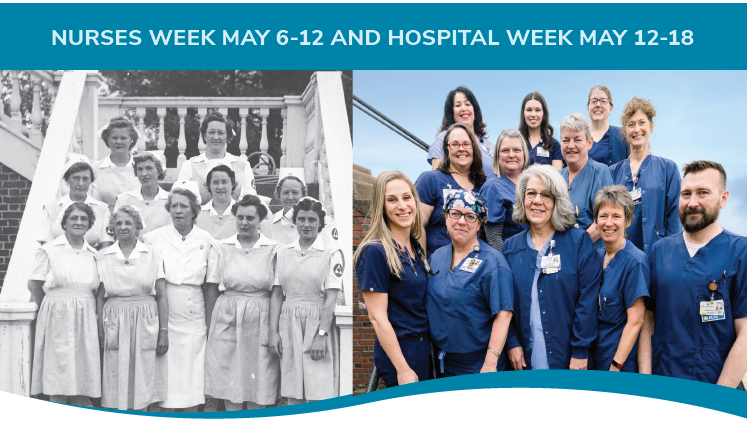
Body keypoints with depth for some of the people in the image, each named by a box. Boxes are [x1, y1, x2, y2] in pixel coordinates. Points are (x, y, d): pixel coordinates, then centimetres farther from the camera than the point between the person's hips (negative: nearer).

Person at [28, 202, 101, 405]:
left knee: (84, 383, 2)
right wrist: (52, 307, 3)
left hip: (86, 319, 3)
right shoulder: (49, 250, 1)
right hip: (58, 318, -3)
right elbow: (34, 285, 1)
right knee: (58, 388, -2)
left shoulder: (93, 254, 11)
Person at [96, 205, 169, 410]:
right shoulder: (104, 257, 7)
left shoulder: (152, 255, 5)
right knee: (116, 388, 0)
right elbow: (100, 296, 6)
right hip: (115, 324, 1)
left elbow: (161, 295, 3)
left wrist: (164, 331, -2)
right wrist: (100, 331, -2)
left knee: (143, 382, 1)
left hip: (145, 324, 0)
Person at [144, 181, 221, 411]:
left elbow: (211, 288, 3)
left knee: (192, 383, 3)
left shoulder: (207, 242, 2)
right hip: (162, 320, -1)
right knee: (163, 383, 0)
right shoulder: (154, 238, 0)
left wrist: (210, 328, 1)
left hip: (193, 322, 1)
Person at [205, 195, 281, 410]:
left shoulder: (273, 249, 0)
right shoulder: (222, 247, 5)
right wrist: (210, 325, 4)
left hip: (260, 322, -1)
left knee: (258, 391, 2)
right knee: (230, 386, 4)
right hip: (227, 321, 1)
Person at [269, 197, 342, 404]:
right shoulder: (284, 252, 10)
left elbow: (331, 298, -8)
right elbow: (276, 294, 9)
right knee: (293, 396, 7)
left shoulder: (331, 253, -3)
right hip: (289, 324, 4)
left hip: (318, 323, -4)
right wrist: (273, 331, 1)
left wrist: (321, 335, -14)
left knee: (318, 398, -5)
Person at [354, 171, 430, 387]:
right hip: (398, 351, -8)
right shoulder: (375, 251, -14)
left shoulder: (416, 248, 10)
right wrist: (403, 369, -19)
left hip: (424, 348, 8)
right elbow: (377, 317, -17)